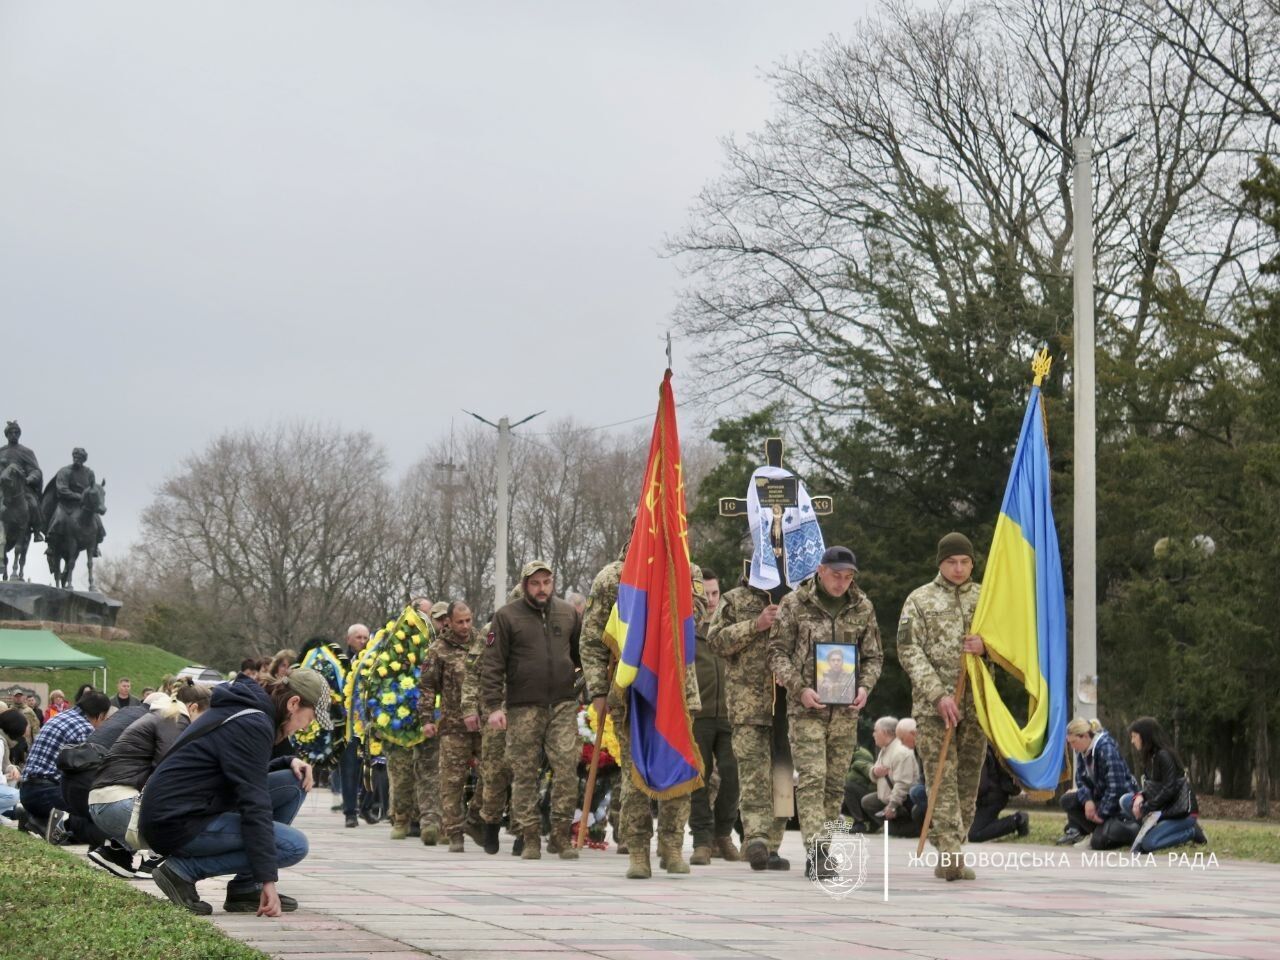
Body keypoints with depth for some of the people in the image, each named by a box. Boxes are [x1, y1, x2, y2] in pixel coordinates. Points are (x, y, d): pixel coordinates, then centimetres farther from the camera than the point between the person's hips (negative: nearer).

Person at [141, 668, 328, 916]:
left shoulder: (246, 711, 14)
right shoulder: (252, 726, -17)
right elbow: (254, 803, -22)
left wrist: (288, 762, 8)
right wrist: (268, 880, -24)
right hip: (176, 823, -10)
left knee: (294, 782, 8)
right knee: (294, 845, -14)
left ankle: (247, 888, 8)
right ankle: (184, 869, -9)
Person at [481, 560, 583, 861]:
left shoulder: (568, 614, 11)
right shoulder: (507, 616, 2)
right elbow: (492, 665, -1)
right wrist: (492, 706, -8)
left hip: (563, 704, 2)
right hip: (523, 707, -2)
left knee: (567, 765, -9)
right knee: (524, 774, 1)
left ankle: (561, 834, -2)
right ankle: (530, 837, 8)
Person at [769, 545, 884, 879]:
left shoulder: (863, 608, 8)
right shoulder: (794, 604, -2)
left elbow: (874, 655, 15)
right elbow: (778, 652, -1)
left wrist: (865, 687, -4)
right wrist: (799, 688, -13)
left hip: (846, 710, 4)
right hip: (806, 708, -4)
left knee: (835, 783, 8)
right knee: (812, 778, -13)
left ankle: (821, 851, 18)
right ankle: (815, 851, -18)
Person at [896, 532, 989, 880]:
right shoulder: (920, 600, 3)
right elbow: (909, 652, -4)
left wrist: (986, 647, -12)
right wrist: (938, 695, -15)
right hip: (933, 705, -3)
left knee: (968, 781, 5)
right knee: (942, 780, -10)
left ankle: (949, 857, 12)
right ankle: (950, 854, -15)